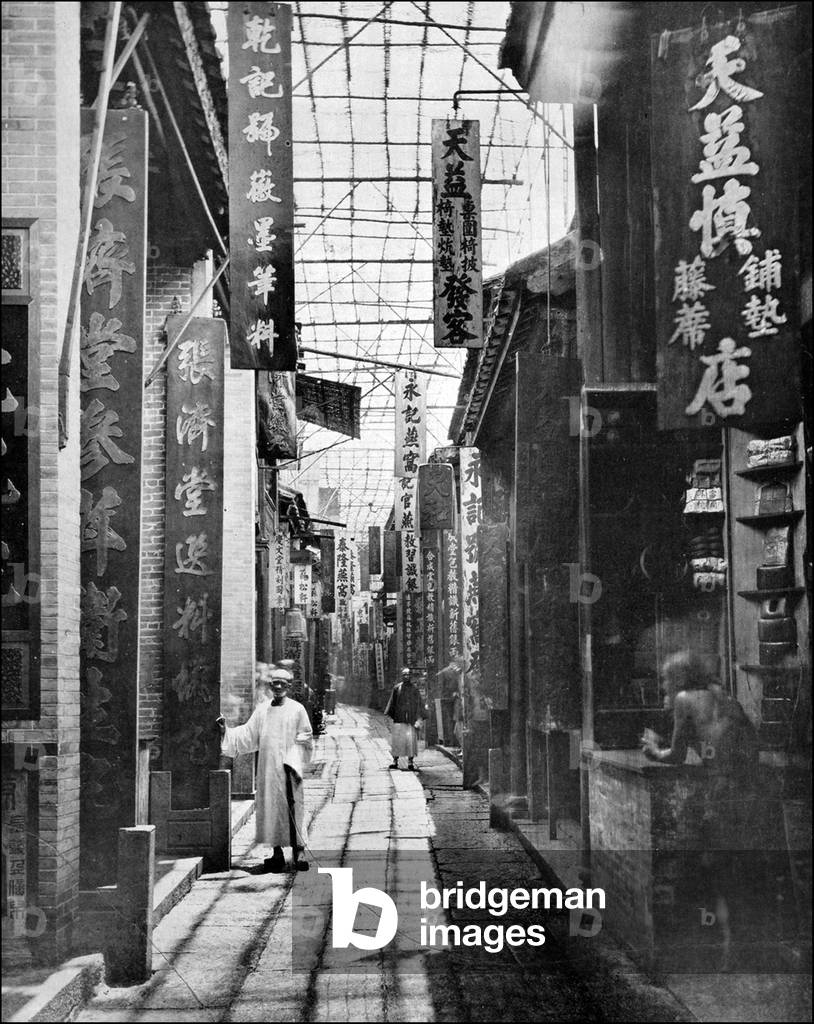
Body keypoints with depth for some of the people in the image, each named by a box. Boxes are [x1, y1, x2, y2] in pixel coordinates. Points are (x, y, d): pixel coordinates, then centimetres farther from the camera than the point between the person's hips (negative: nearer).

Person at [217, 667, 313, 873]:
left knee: (292, 809, -8)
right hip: (267, 767, 4)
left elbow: (305, 740, 0)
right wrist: (226, 731, -4)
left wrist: (292, 761, -10)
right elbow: (248, 735, 9)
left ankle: (298, 852, -4)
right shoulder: (262, 710, 11)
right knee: (270, 809, 5)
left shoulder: (297, 709, 0)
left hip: (287, 768, -4)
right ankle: (277, 855, 12)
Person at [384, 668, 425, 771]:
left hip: (411, 718, 0)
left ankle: (410, 763, 5)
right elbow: (392, 702, 9)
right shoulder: (396, 688, 5)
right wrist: (389, 715, 3)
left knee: (411, 739, -3)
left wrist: (419, 717, -5)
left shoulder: (415, 688, 3)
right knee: (396, 739, -2)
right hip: (399, 718, 1)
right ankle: (395, 761, 8)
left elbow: (419, 703, 4)